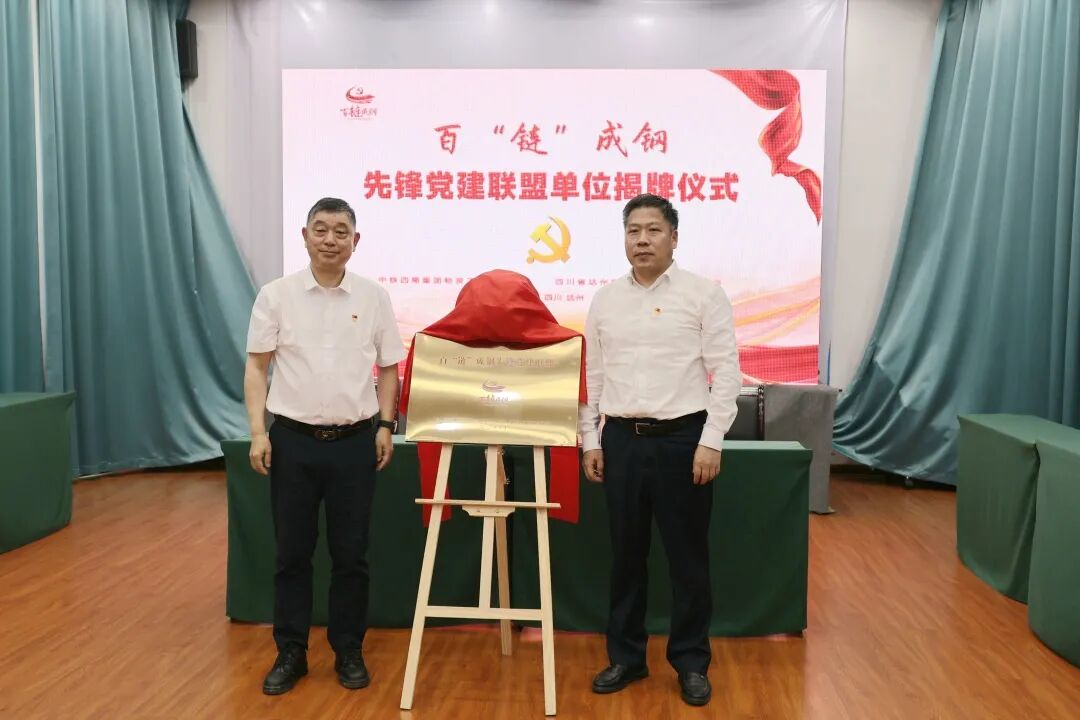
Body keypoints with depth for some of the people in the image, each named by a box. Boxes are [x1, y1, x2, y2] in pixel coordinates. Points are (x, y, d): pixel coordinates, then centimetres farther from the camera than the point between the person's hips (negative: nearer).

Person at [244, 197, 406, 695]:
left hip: (354, 442, 1)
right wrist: (258, 432, -6)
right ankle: (290, 653, 24)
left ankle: (349, 652, 24)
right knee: (292, 553, 9)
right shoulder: (277, 295, -1)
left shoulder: (373, 298, 2)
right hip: (293, 440, 0)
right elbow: (257, 366, 1)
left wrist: (385, 425, 0)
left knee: (350, 554, 9)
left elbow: (389, 368, 8)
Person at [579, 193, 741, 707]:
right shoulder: (605, 300, 8)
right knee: (626, 554, 12)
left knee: (687, 555, 7)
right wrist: (590, 441, 7)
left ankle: (691, 662, 23)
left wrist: (711, 441, -12)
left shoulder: (704, 294, -3)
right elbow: (591, 375, 11)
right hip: (620, 438, 3)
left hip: (683, 437, -3)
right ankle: (626, 656, 27)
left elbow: (726, 372, -6)